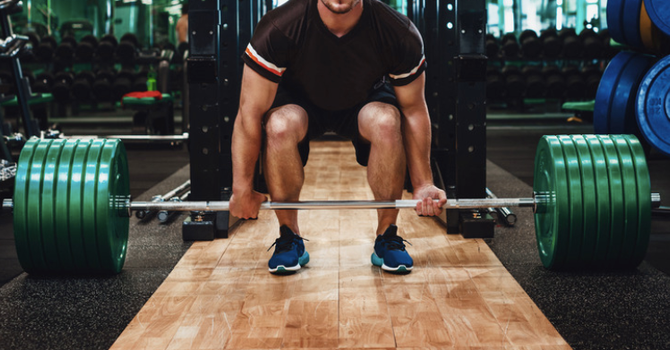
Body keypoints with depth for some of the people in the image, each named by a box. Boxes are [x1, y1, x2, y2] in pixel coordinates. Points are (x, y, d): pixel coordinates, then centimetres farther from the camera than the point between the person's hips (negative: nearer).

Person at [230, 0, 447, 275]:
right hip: (299, 100, 0)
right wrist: (242, 190, -23)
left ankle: (387, 238, -13)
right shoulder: (278, 29, -33)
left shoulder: (400, 34, -30)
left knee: (387, 122, -33)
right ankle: (289, 239, -12)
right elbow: (250, 112, -25)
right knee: (279, 126, -34)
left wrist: (423, 185, -14)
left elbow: (414, 111, -16)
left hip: (365, 100, 1)